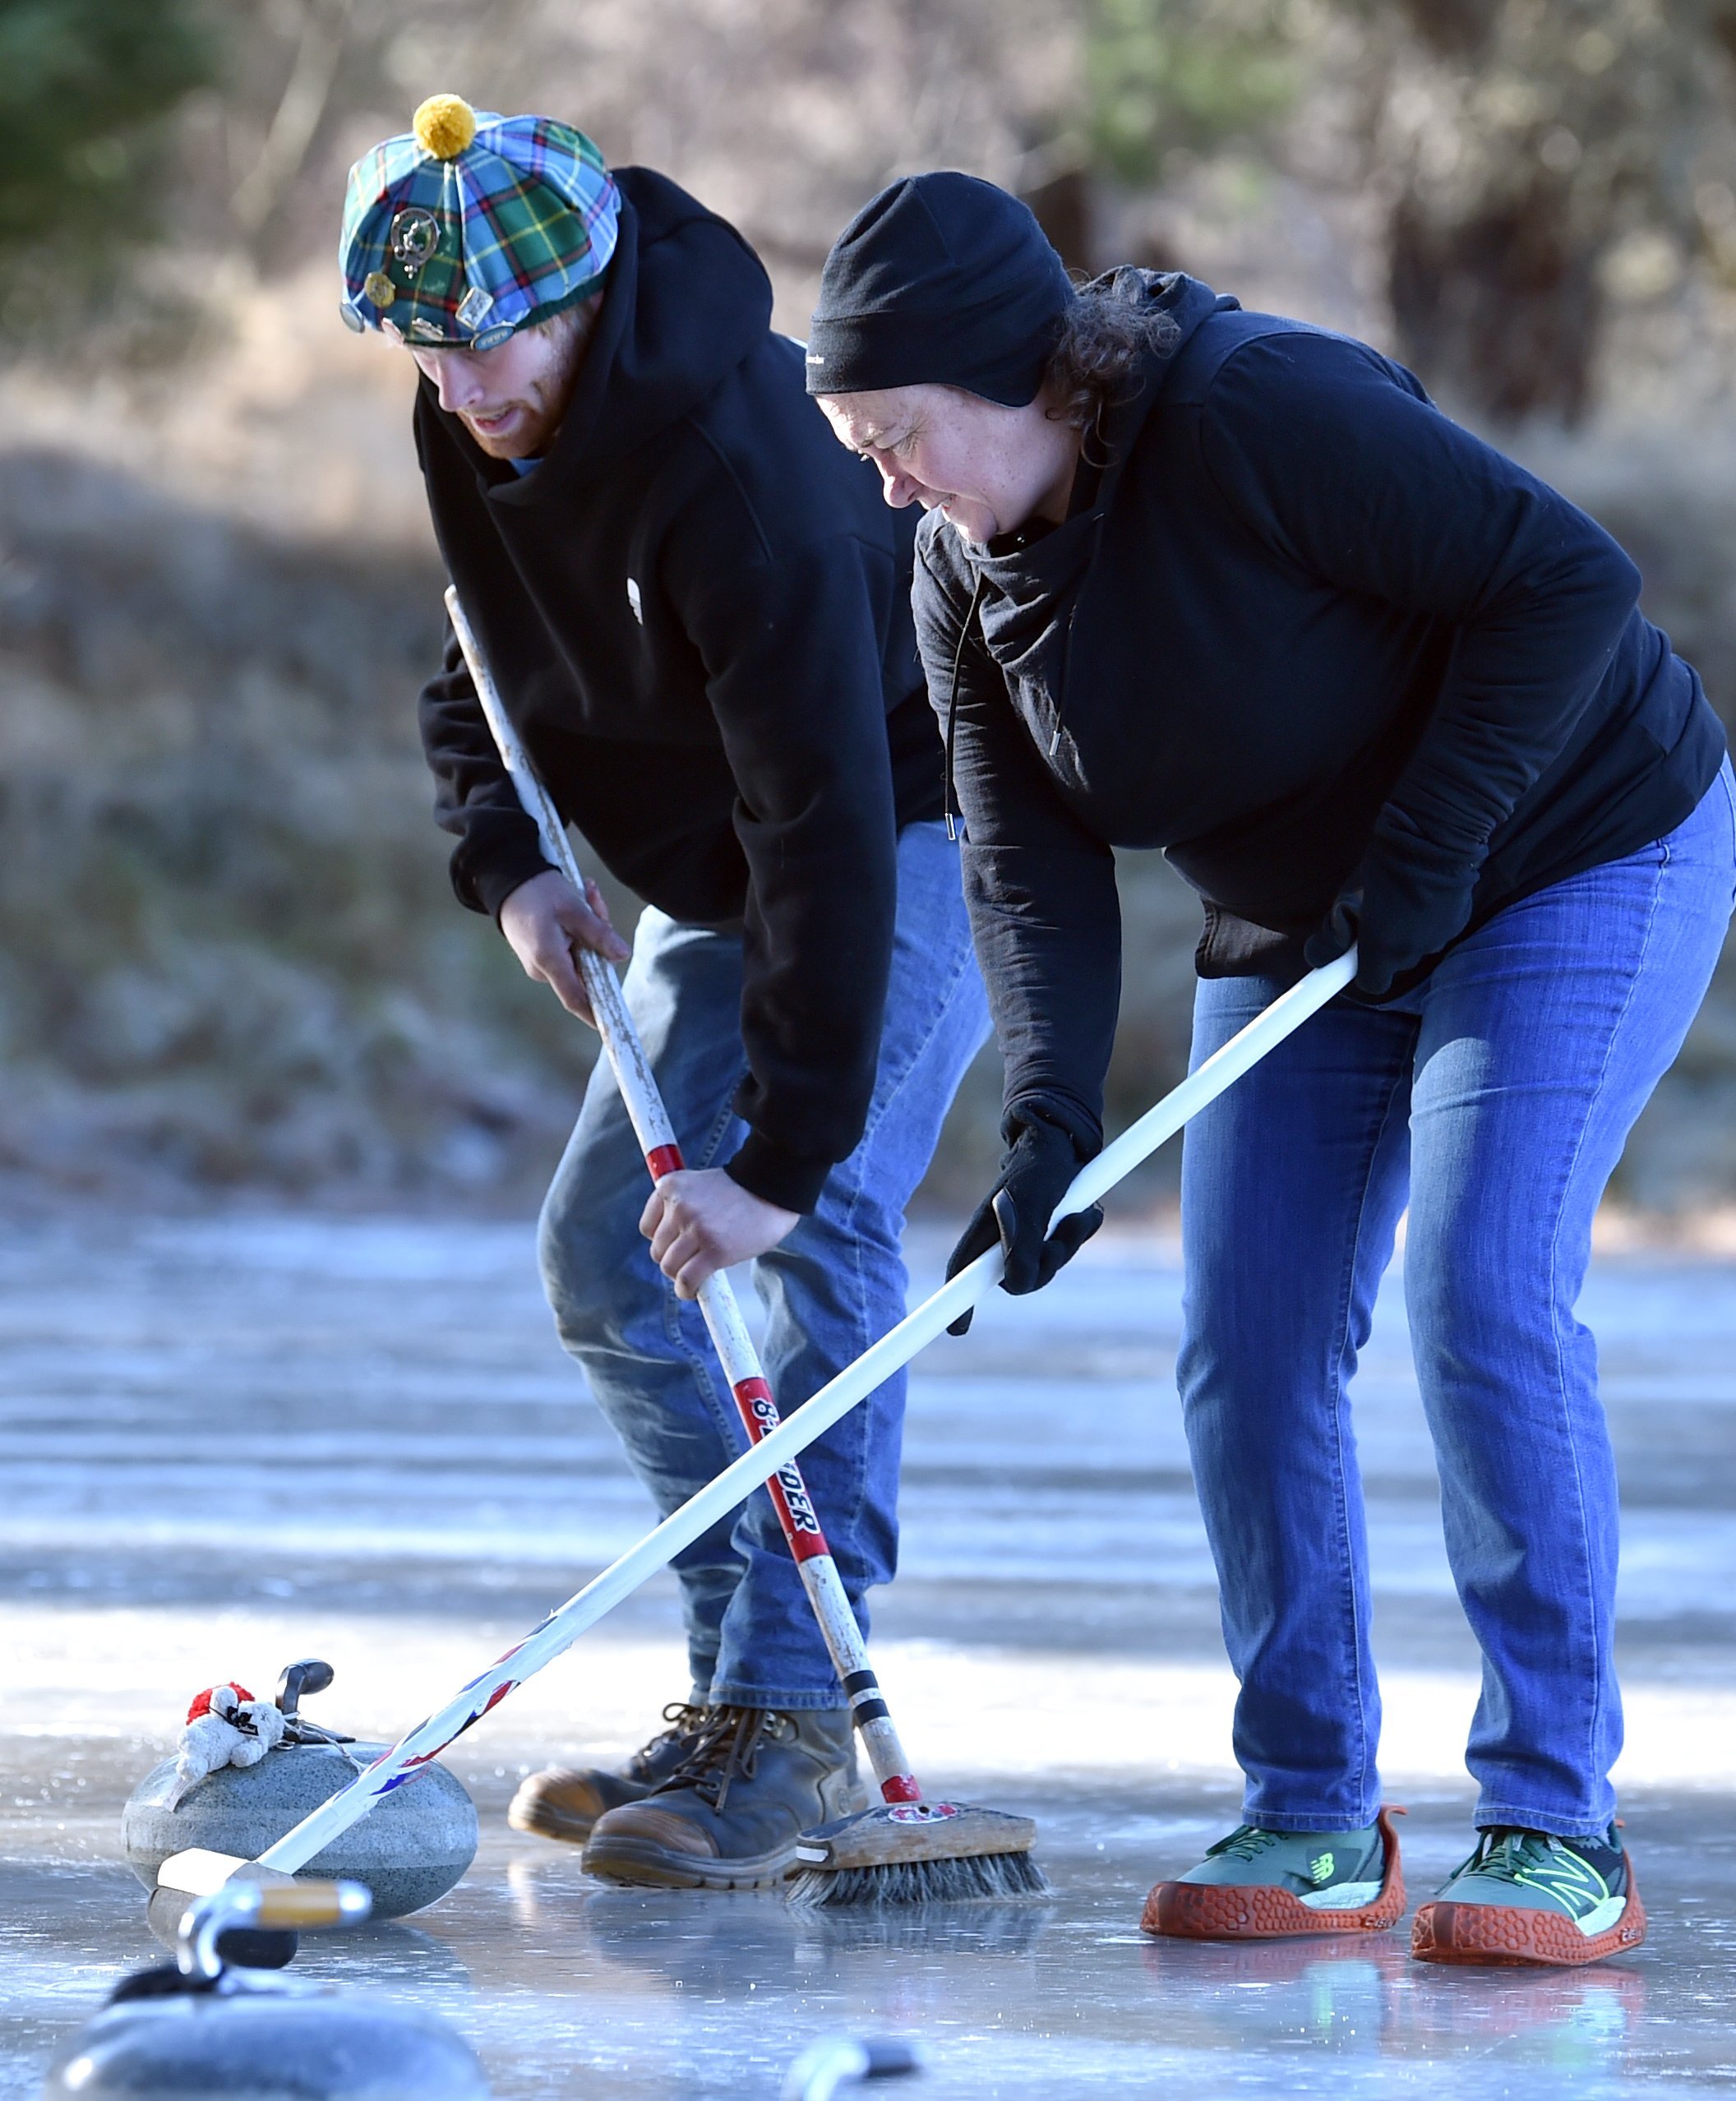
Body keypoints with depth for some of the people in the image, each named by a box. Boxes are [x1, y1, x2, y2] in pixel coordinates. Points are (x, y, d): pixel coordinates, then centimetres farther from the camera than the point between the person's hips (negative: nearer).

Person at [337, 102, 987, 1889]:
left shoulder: (736, 468, -35)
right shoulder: (475, 433, -9)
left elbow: (826, 824, -38)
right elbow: (481, 669, 10)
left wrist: (783, 1151, -39)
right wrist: (505, 866, -11)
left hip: (905, 848, -9)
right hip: (712, 880, 9)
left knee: (821, 1237, -22)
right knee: (601, 1256, 6)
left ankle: (788, 1713, -22)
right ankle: (744, 1679, 11)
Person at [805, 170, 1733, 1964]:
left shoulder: (1260, 412, -30)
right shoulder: (965, 571, -6)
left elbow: (1563, 583, -27)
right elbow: (1029, 867, -10)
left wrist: (1431, 841, -27)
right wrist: (1048, 1122, -25)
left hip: (1576, 856, -7)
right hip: (1296, 926, 7)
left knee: (1482, 1300, -19)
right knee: (1247, 1353, -2)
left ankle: (1559, 1828, -13)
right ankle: (1311, 1822, 9)